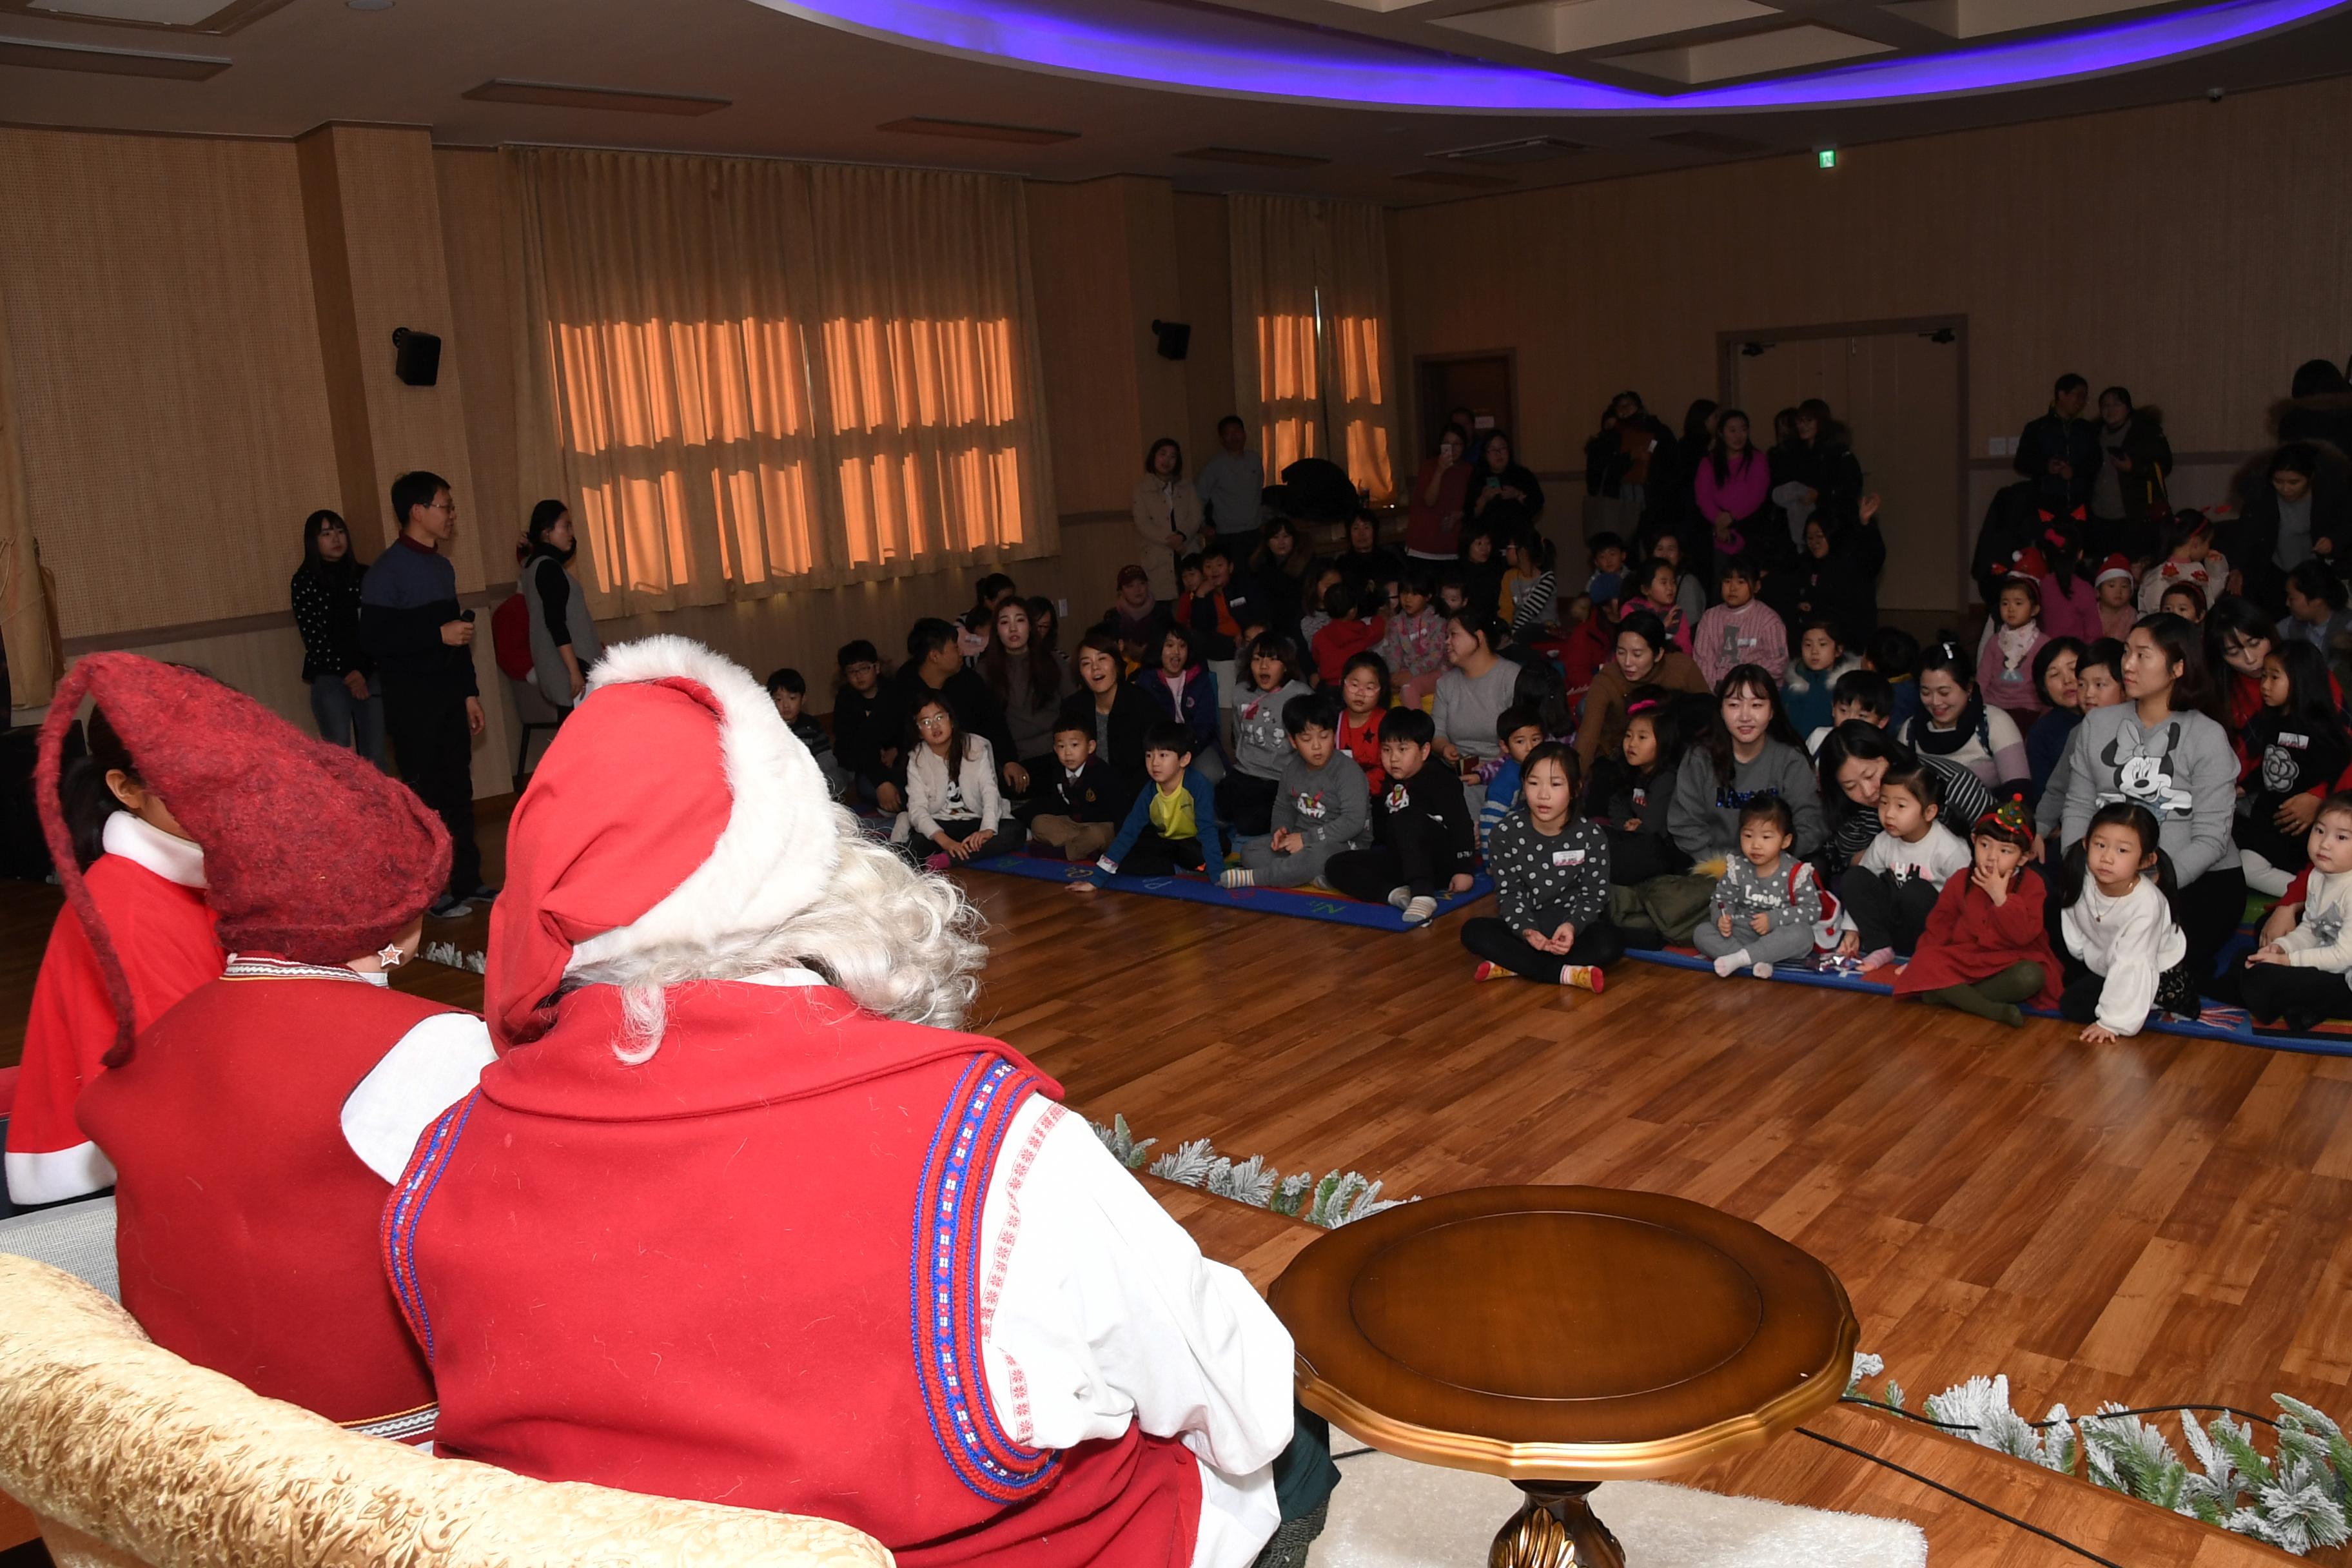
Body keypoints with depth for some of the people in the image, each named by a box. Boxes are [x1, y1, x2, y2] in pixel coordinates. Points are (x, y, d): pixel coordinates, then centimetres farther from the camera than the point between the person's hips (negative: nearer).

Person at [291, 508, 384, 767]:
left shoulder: (364, 576, 10)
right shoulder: (304, 582, 2)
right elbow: (314, 637, -2)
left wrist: (363, 672, -8)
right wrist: (347, 673, -8)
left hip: (370, 676, 2)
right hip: (329, 679, -2)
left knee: (374, 759, 2)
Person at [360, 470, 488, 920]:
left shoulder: (443, 568, 14)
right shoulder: (387, 572, -11)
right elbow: (374, 640, -19)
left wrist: (469, 692, 16)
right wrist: (439, 634, -20)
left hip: (450, 697, 7)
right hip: (413, 703, -7)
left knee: (459, 790, 10)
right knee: (425, 797, -2)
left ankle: (466, 880, 18)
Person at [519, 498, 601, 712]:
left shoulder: (536, 564, 13)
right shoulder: (549, 568, -15)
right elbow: (556, 623, -21)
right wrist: (575, 671, -23)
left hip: (557, 668, 10)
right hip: (565, 669, -10)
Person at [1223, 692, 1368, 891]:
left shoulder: (1348, 771, -16)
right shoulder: (1292, 769, 6)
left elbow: (1354, 821, -24)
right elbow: (1283, 806, 22)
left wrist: (1307, 839, -23)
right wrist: (1281, 829, -2)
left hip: (1343, 844, -7)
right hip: (1301, 840, 7)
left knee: (1318, 855, -41)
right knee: (1250, 851, -10)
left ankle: (1252, 878, -27)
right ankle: (1311, 876, -24)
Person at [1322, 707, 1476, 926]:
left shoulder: (1440, 782, -5)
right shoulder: (1390, 787, 16)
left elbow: (1462, 825, -13)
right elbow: (1380, 832, 26)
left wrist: (1464, 869, -19)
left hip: (1441, 863, -7)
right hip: (1402, 863, 7)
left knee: (1407, 818, -35)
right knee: (1336, 866, -9)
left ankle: (1423, 894, -46)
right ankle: (1396, 894, -33)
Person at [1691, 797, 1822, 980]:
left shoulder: (1796, 873, -8)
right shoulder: (1736, 869, -1)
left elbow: (1812, 909, -10)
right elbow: (1722, 900, 5)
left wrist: (1773, 919, -20)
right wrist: (1721, 919, -19)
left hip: (1778, 940, -3)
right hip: (1741, 935, 3)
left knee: (1803, 934, -35)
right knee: (1701, 932, -17)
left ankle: (1739, 958, -34)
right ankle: (1758, 962, -33)